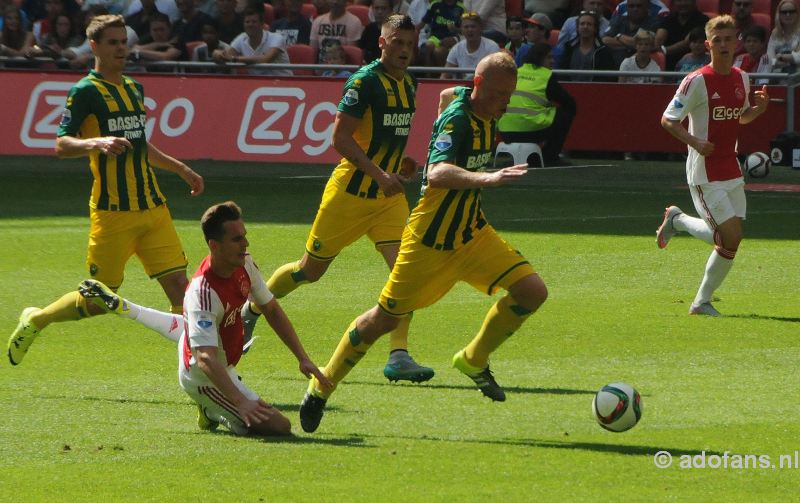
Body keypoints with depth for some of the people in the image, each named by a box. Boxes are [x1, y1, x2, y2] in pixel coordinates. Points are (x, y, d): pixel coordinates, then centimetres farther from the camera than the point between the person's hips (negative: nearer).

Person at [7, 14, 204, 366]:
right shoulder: (86, 92, -7)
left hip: (152, 207, 6)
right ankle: (34, 321, 25)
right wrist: (97, 143, -32)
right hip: (112, 211, -6)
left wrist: (180, 169, 34)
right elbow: (61, 145, -14)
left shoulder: (134, 88, 16)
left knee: (179, 284, -4)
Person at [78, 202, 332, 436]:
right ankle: (215, 413, 1)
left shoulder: (244, 264, -16)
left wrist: (303, 358, -6)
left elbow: (272, 311, -2)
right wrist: (240, 403, -59)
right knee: (278, 426, -20)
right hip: (205, 377, -9)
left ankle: (122, 307, 51)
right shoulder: (203, 292, -41)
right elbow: (205, 360, -48)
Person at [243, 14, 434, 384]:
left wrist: (400, 163, 11)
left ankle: (398, 356, -13)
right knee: (311, 269, 7)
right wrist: (379, 174, -24)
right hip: (351, 191, -6)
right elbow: (341, 138, -18)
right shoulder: (365, 81, -15)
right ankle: (252, 309, 32)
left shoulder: (409, 83, 10)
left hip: (390, 194, 6)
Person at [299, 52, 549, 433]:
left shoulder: (484, 112, 0)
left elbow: (448, 94, 26)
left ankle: (474, 361, 13)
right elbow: (436, 173, -43)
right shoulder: (456, 119, -25)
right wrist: (486, 179, -59)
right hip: (430, 239, -8)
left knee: (532, 291, -6)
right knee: (386, 318, 2)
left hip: (471, 233, 8)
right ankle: (322, 385, 21)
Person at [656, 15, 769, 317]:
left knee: (730, 242, 2)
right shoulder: (697, 81, -13)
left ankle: (702, 302, 16)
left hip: (731, 171, 7)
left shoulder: (741, 79, 9)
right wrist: (694, 141, -26)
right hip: (705, 173, -7)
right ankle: (678, 220, 11)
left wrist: (759, 107, 2)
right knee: (730, 236, -13)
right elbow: (668, 120, -10)